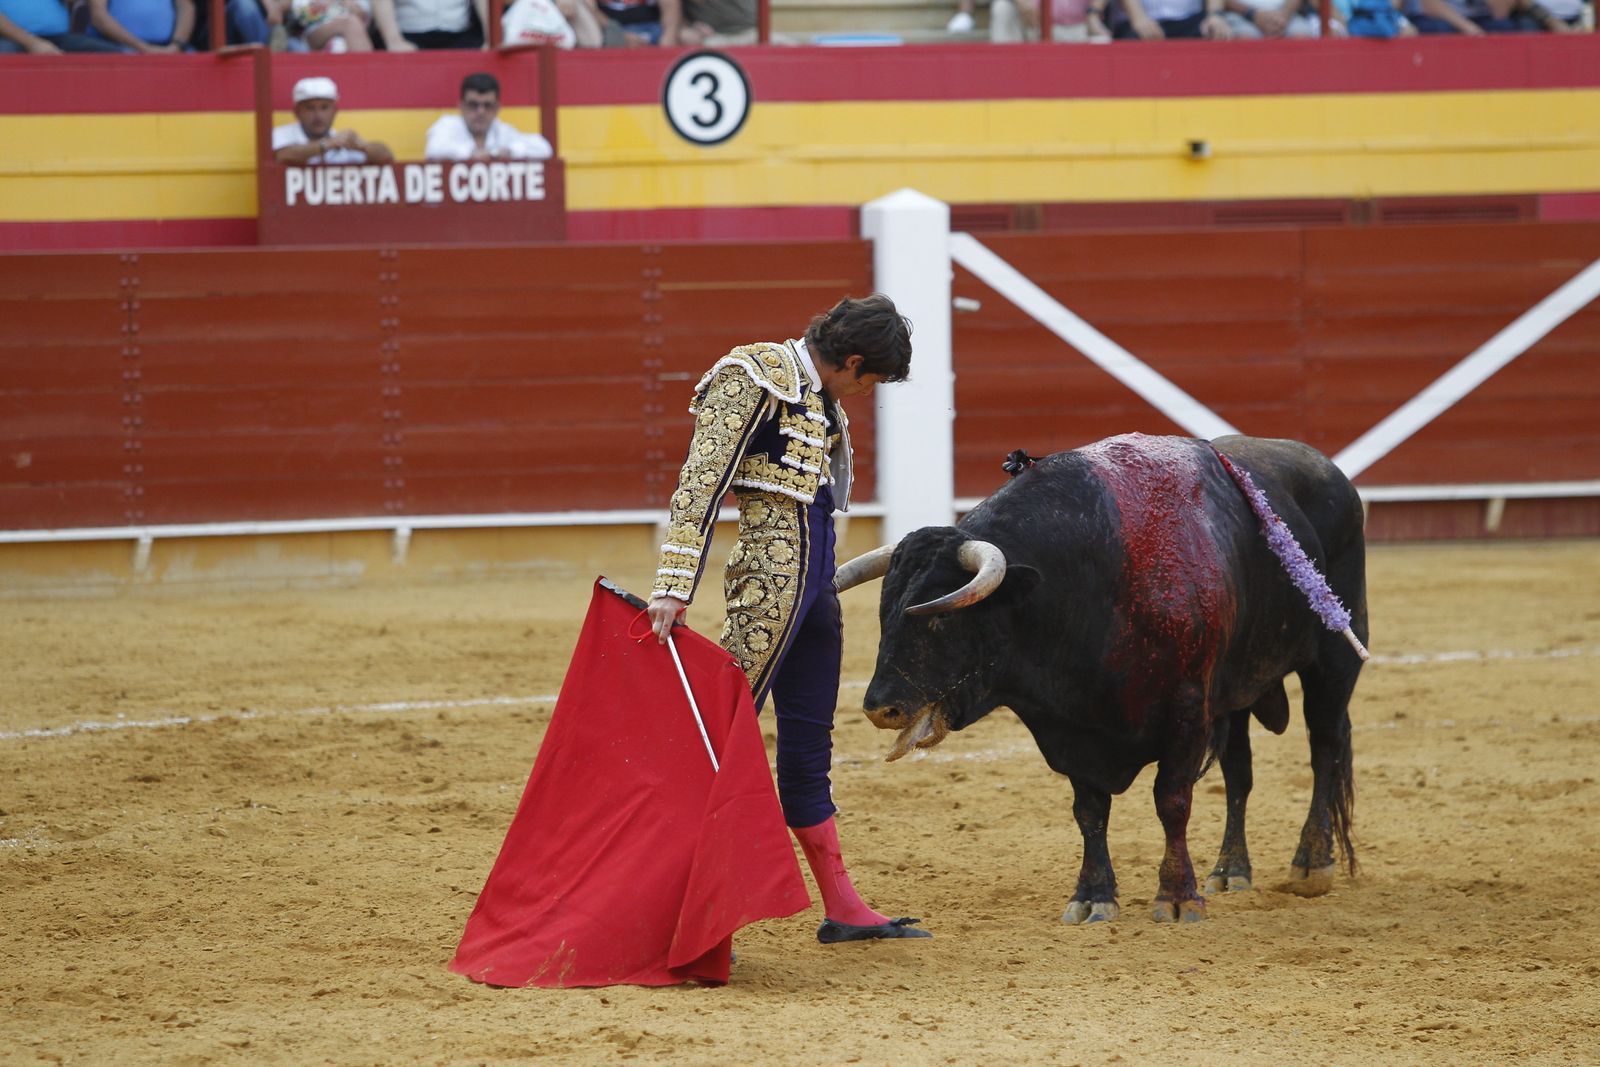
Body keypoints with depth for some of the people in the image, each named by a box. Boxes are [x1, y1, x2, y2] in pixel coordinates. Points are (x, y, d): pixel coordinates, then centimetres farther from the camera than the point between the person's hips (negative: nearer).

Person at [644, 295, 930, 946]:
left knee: (809, 744, 12)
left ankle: (843, 909, 15)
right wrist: (673, 588, -24)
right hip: (770, 577, -9)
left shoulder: (820, 398, 16)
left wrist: (826, 605, 24)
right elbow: (701, 483, -17)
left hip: (812, 581, 9)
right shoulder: (756, 378, -11)